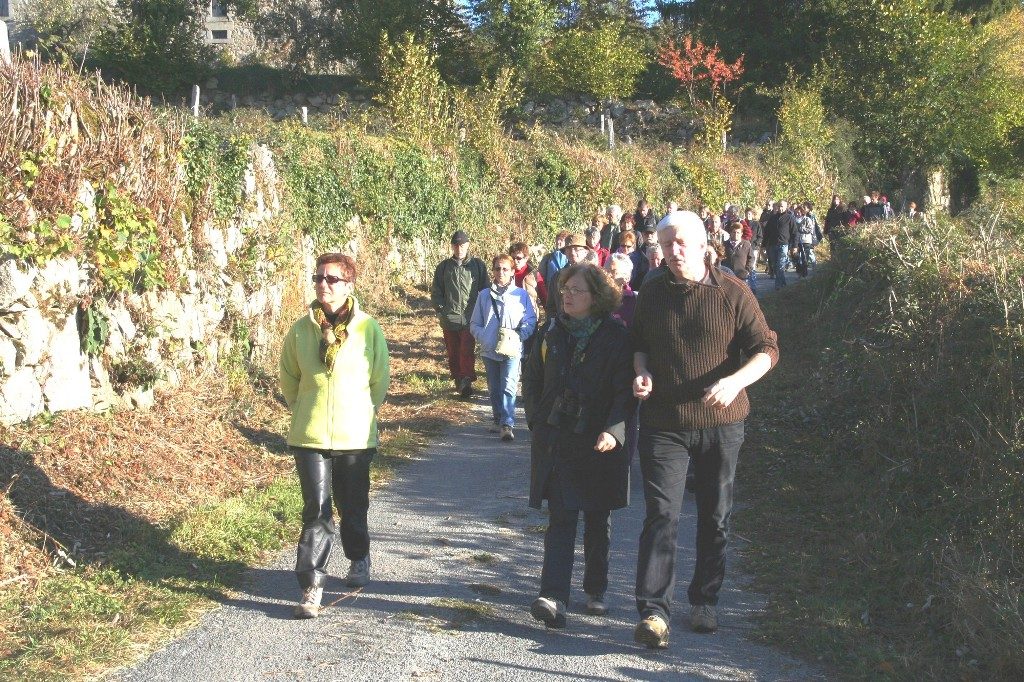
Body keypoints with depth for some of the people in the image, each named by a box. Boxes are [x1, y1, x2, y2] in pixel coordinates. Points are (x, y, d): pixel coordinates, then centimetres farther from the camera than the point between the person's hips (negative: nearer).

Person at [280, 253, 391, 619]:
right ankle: (311, 586, -1)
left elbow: (381, 379, 4)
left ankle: (358, 558, 42)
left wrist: (363, 412, 9)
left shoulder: (368, 328, -7)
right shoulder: (301, 329, -3)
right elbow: (288, 377, 12)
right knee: (317, 511, -4)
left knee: (353, 506, 16)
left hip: (355, 436, 0)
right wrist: (305, 410, 12)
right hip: (310, 436, 0)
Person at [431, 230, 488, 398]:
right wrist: (441, 311, 1)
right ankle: (459, 381, 20)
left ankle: (467, 381, -16)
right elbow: (435, 292, 11)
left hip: (470, 319, -2)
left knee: (466, 351, -15)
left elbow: (484, 290, 9)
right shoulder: (444, 267, 7)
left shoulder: (478, 265, 4)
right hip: (449, 319, 3)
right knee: (452, 353, 9)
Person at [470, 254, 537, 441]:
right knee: (494, 389, 14)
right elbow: (475, 323, 12)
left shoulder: (521, 295, 1)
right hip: (489, 351, 4)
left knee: (508, 387, -16)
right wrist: (483, 338, -6)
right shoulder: (484, 296, 8)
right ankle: (497, 419, 31)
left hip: (512, 351, -4)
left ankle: (507, 424, -19)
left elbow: (531, 321, 2)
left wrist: (518, 336, -13)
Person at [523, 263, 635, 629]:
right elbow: (532, 379, 15)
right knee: (561, 518, -5)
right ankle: (553, 596, -13)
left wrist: (613, 430, -23)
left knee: (598, 520, 12)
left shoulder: (616, 337, -6)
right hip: (556, 443, 2)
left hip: (600, 443, -2)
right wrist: (537, 420, 4)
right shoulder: (552, 334, 6)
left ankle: (595, 590, 27)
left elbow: (626, 390, -11)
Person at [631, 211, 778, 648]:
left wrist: (735, 381, -23)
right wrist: (641, 372, -4)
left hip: (721, 423, 0)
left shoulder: (733, 293, -3)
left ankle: (704, 601, 27)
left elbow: (767, 349, -5)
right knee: (662, 516, -9)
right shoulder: (652, 294, 5)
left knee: (715, 517, 11)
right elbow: (637, 344, 18)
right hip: (663, 424, 0)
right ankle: (653, 612, -10)